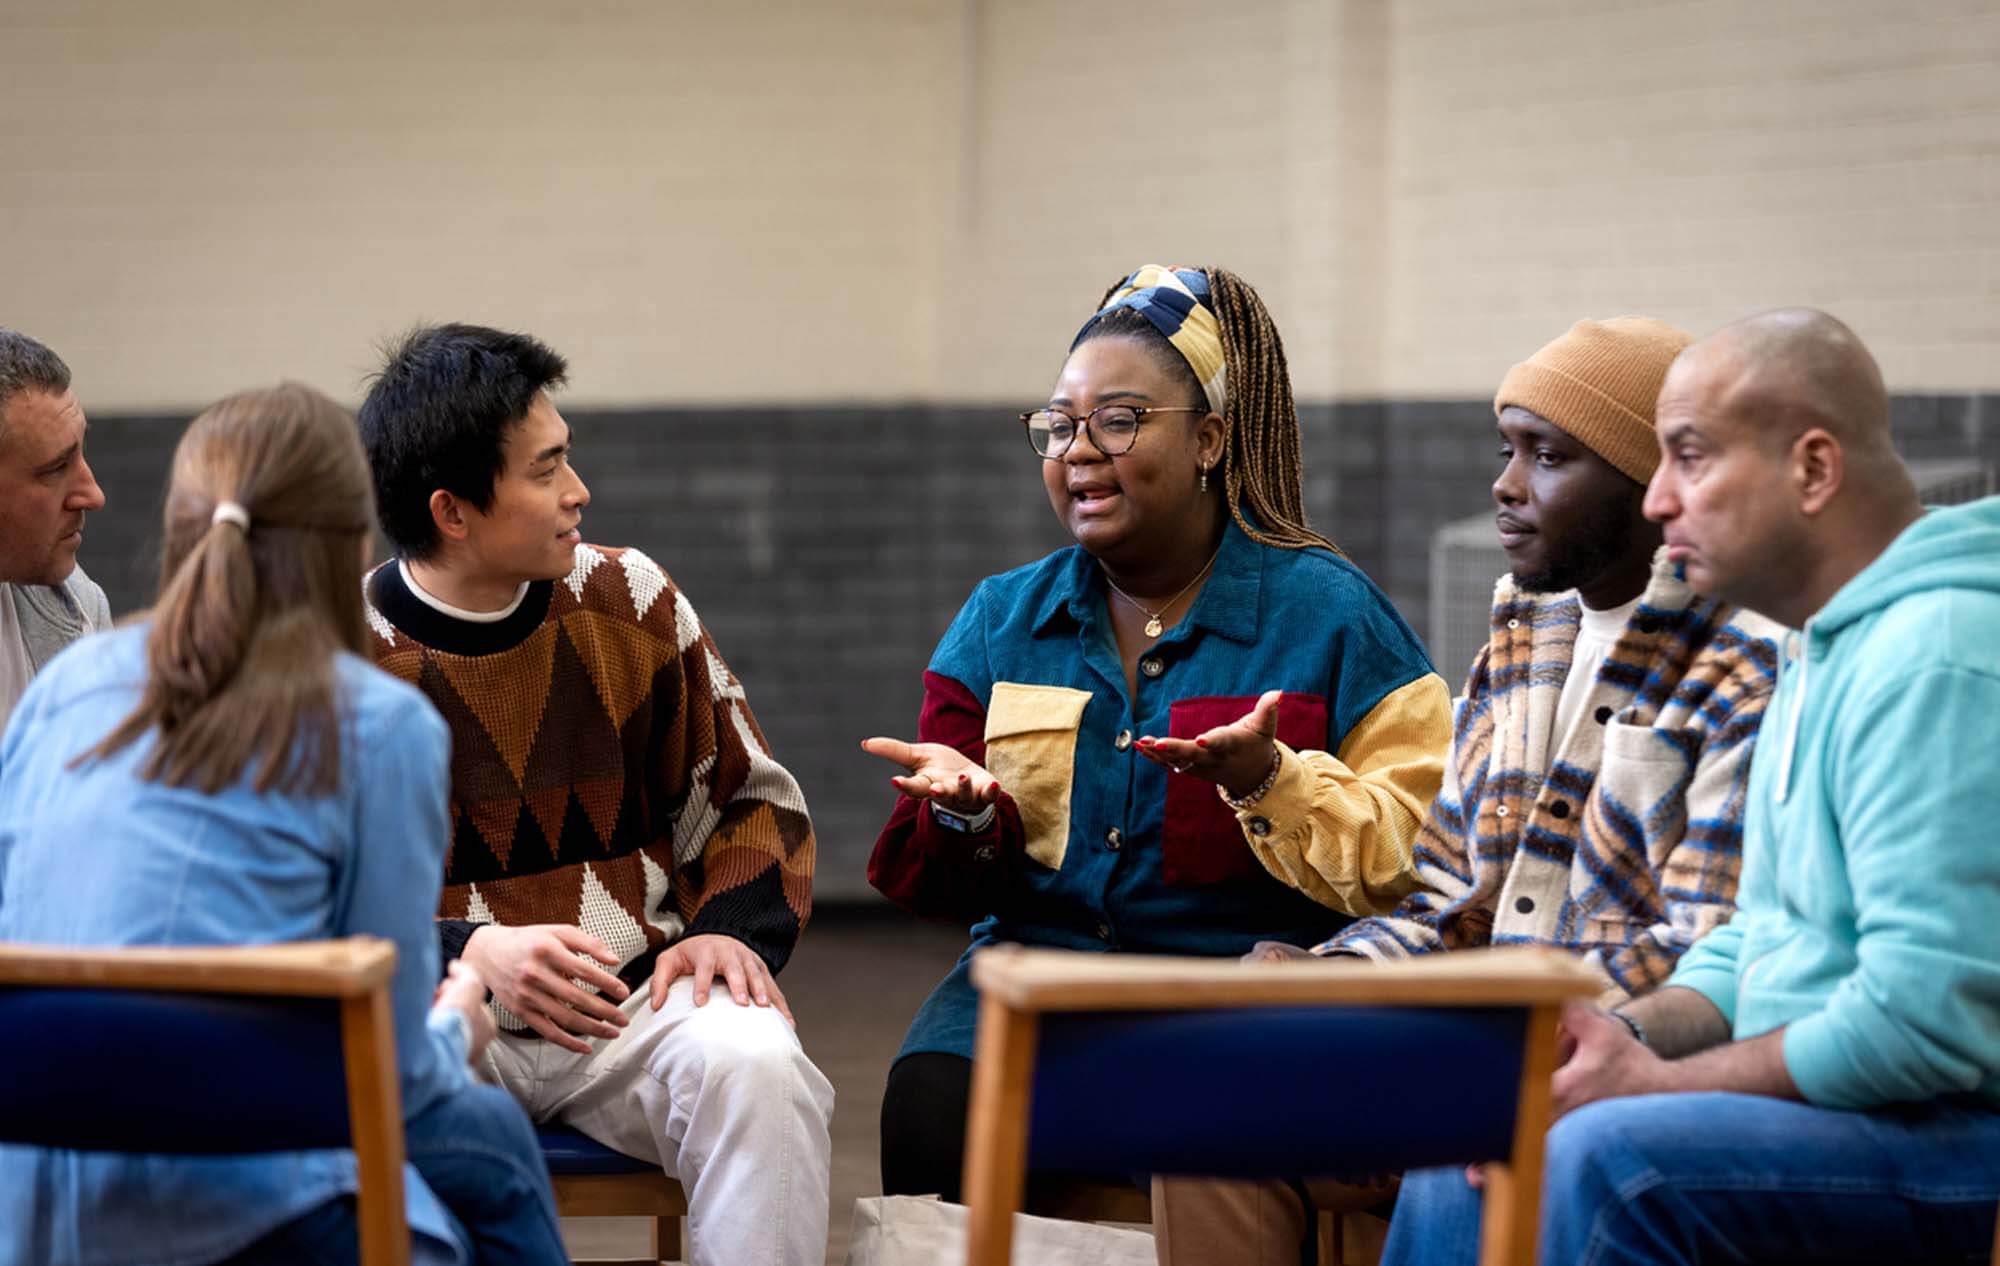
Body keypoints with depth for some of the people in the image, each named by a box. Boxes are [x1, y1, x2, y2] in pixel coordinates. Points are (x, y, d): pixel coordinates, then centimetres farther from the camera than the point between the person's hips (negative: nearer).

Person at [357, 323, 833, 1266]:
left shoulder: (631, 602, 8)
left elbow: (752, 798, 17)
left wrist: (732, 929, -4)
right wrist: (467, 954, -19)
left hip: (636, 1005, 2)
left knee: (755, 1063, -32)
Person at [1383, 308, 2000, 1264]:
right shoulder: (1822, 651, 18)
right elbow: (1759, 942, 22)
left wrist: (1662, 1082, -14)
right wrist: (1629, 1036, 1)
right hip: (1826, 1105, 10)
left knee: (1608, 1160, -29)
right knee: (1470, 1158, 3)